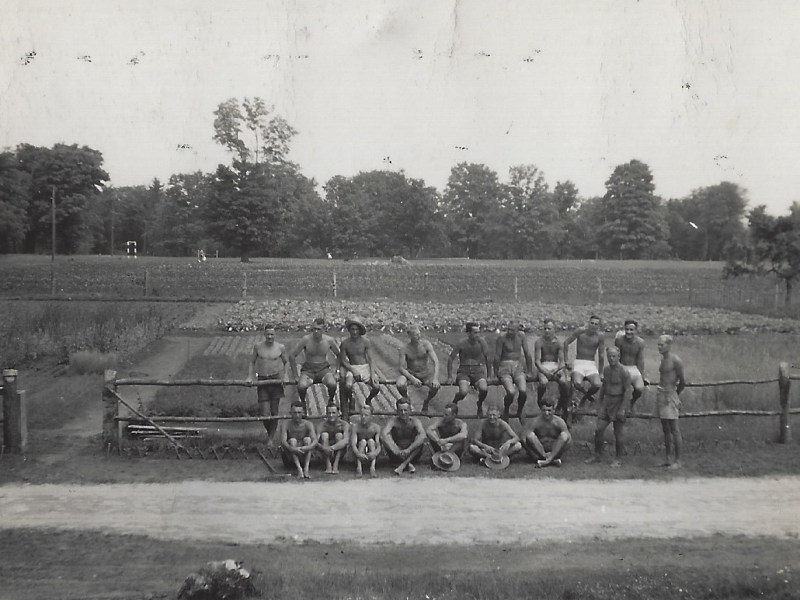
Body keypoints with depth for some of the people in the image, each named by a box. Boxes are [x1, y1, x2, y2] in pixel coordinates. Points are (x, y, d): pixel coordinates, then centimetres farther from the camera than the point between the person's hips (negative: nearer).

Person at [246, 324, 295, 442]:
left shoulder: (280, 347, 1)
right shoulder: (258, 346, 3)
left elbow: (287, 363, 10)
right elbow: (252, 362, 12)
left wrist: (286, 376, -4)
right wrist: (250, 377, 3)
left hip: (276, 380, 0)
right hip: (262, 381, 0)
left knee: (274, 411, 3)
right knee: (264, 413, -6)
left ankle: (271, 438, 16)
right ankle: (269, 431, 22)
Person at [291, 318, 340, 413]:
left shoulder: (329, 340, -6)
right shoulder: (306, 339, -11)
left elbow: (339, 355, 10)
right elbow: (292, 356, -4)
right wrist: (295, 375, -5)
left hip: (323, 369, 1)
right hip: (308, 370, -1)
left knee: (332, 384, -33)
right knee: (301, 386, -34)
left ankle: (331, 401, 2)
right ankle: (303, 402, 2)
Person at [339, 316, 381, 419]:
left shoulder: (366, 342, -2)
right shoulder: (345, 343, -4)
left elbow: (370, 359, 0)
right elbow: (342, 361, 0)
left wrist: (372, 374, -13)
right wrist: (353, 370, -14)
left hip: (365, 367, 1)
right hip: (352, 368, -1)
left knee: (376, 387, -20)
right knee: (348, 386, -31)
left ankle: (368, 400, 17)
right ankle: (351, 401, 5)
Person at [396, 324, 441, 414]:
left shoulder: (426, 344, -12)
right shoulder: (404, 349, -12)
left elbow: (436, 361, -18)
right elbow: (402, 368, -17)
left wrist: (435, 378, -33)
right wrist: (413, 379, -34)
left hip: (425, 374, 1)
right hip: (410, 373, -1)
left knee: (436, 386, -30)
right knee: (399, 385, -33)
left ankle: (426, 402, 6)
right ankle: (406, 399, 5)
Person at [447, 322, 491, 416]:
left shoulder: (481, 342, -6)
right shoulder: (462, 344, -9)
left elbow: (487, 358, 3)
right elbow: (450, 359, 0)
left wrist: (488, 375, 3)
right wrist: (450, 376, -1)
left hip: (478, 371, 1)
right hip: (464, 372, -1)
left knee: (484, 389, -29)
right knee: (463, 392, -30)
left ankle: (480, 405, 7)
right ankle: (455, 400, 9)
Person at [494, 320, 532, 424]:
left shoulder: (521, 337, 4)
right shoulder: (502, 338, -6)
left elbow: (526, 353, 12)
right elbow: (497, 356, -2)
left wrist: (527, 370, 15)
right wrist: (496, 372, -1)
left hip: (518, 367, 3)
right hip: (505, 367, -3)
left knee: (523, 391, -23)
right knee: (511, 392, -26)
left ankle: (520, 411, 9)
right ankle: (506, 410, 8)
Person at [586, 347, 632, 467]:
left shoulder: (624, 372, -13)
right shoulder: (606, 369, 8)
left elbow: (627, 391, -15)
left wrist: (622, 409, -18)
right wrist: (600, 403, 17)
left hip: (618, 403, -6)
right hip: (606, 402, 6)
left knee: (618, 433, 2)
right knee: (598, 429, 3)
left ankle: (618, 459, 14)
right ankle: (598, 456, 16)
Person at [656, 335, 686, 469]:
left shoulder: (675, 360, -12)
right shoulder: (663, 359, 14)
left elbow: (682, 381, -10)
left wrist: (675, 395, 3)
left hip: (670, 396, -9)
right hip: (661, 395, 9)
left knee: (674, 429, -4)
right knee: (665, 430, 12)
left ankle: (677, 460, 2)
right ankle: (667, 459, 17)